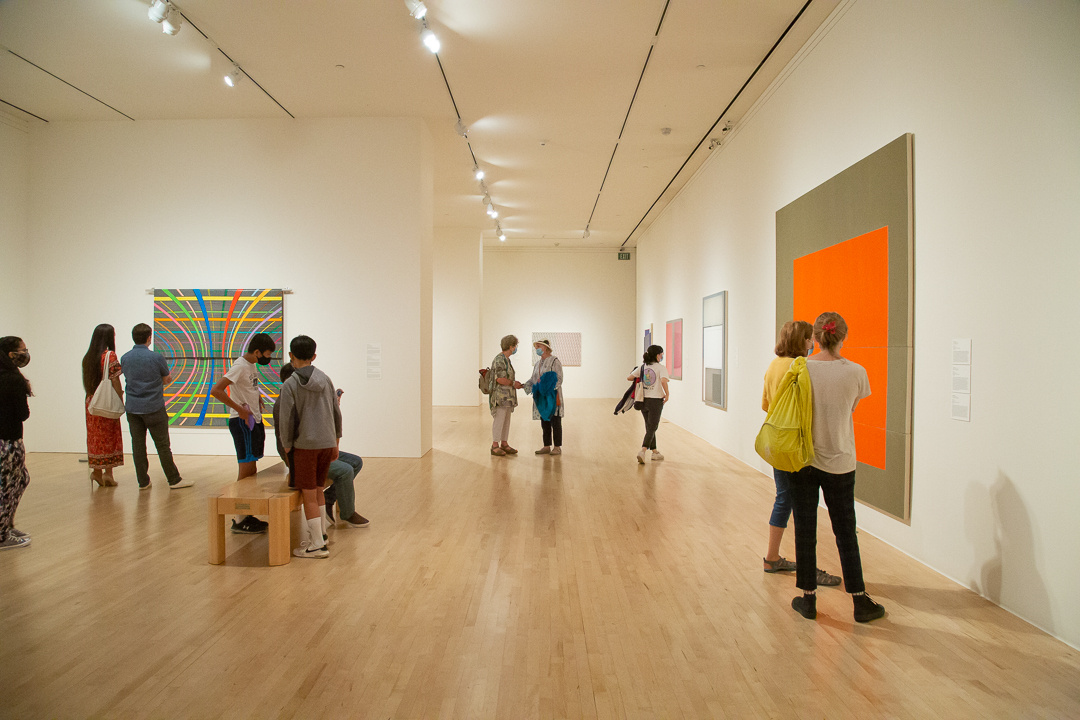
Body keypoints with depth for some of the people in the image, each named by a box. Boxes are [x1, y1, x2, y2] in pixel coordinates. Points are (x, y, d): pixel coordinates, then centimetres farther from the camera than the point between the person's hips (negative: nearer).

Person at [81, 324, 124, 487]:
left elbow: (87, 382, 8)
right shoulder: (110, 356, -11)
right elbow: (115, 382, -13)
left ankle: (96, 471, 16)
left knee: (95, 436, 12)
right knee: (109, 436, 3)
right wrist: (120, 401, -7)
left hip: (91, 401, 6)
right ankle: (108, 473, 4)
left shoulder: (87, 357, 8)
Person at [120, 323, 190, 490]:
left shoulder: (125, 358, 4)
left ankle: (143, 481, 13)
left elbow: (130, 379, 14)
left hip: (132, 408, 4)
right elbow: (167, 379, 1)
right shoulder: (156, 357, -11)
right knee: (163, 445, 1)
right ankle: (174, 480, 7)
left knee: (138, 445, 8)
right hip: (153, 407, -4)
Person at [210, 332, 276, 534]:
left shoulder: (251, 365, 13)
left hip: (254, 420, 10)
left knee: (251, 470, 13)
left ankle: (248, 516, 21)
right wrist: (240, 409, -22)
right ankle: (240, 520, 1)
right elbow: (216, 390, -25)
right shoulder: (240, 366, -16)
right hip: (242, 422, -10)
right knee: (246, 470, -6)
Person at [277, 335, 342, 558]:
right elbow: (336, 413, 10)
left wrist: (286, 446, 4)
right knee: (318, 489, 20)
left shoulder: (290, 385, -8)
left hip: (305, 445, -5)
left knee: (309, 495, 3)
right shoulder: (325, 380, 6)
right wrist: (335, 443, 18)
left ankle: (317, 544, 8)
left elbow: (286, 420, -10)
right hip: (327, 443, 5)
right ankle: (320, 531, 30)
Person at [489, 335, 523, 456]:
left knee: (506, 420, 11)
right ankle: (495, 446, -2)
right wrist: (513, 383, -13)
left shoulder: (506, 359, 15)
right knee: (499, 420, -7)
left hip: (507, 396, 10)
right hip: (501, 396, -10)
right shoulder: (499, 359, -16)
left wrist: (515, 384, 8)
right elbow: (499, 379, -23)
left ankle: (504, 444, 17)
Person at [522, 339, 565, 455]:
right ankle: (547, 446, 17)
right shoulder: (538, 363, 16)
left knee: (555, 422, -2)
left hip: (552, 397, -7)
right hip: (541, 398, 7)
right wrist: (523, 385, 0)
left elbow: (559, 379, -12)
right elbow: (533, 379, 15)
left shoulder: (554, 361, -8)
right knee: (544, 423, 10)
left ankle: (557, 447, 4)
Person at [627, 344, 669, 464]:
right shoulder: (661, 368, -9)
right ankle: (642, 451, -19)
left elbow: (628, 377, 6)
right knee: (652, 428, -1)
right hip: (656, 401, -5)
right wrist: (667, 393, -12)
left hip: (643, 400, 6)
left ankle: (655, 452, 27)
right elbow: (663, 381, -26)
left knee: (650, 428, 18)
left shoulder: (642, 368, 6)